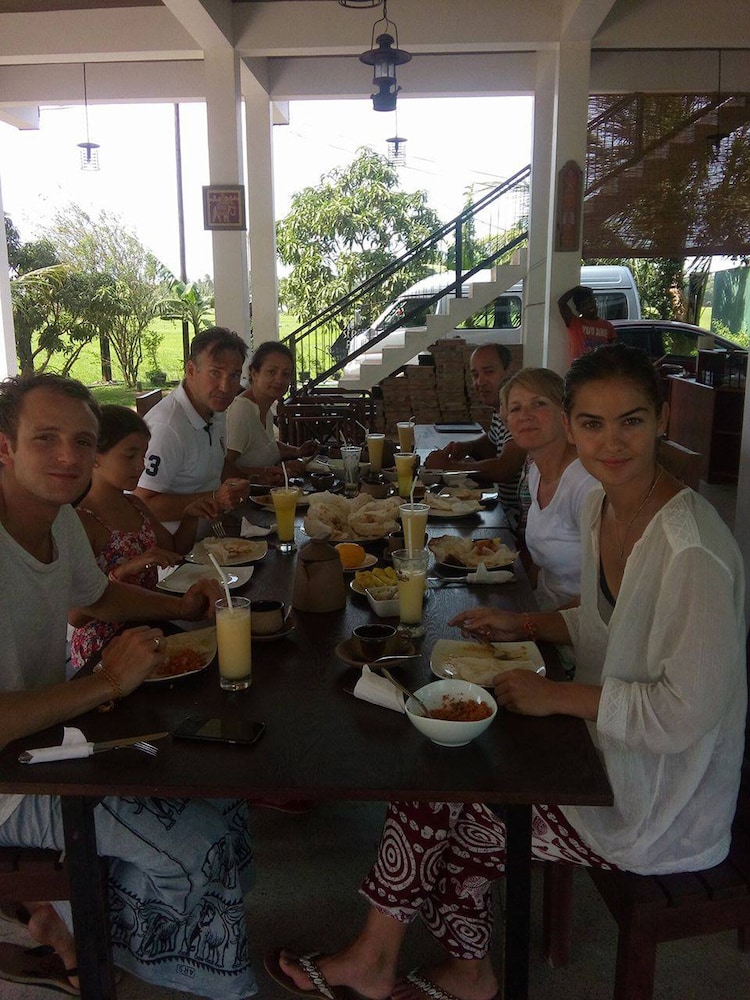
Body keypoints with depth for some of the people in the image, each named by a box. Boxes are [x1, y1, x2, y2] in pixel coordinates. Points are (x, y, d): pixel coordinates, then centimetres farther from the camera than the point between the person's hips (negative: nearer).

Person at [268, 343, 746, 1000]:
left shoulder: (692, 549, -28)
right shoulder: (602, 505, -1)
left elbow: (687, 712, -26)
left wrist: (557, 695, -20)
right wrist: (528, 624, 1)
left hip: (658, 806, -8)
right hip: (609, 754, 8)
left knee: (436, 792, -4)